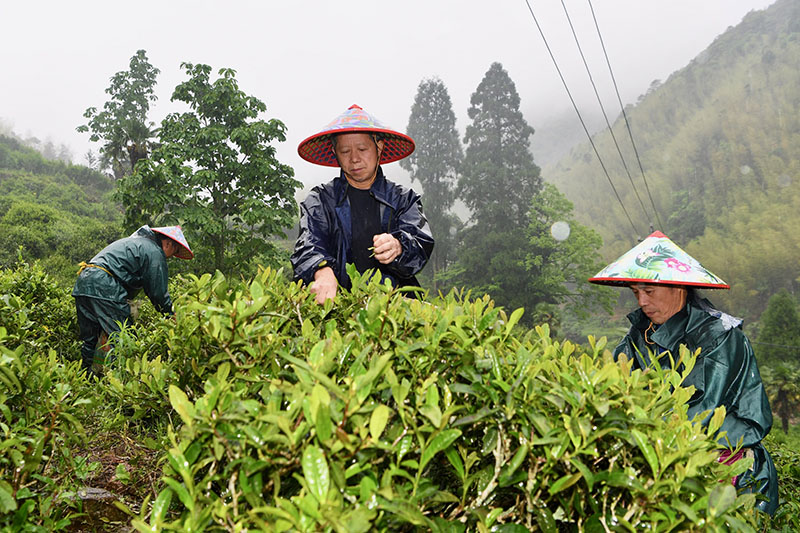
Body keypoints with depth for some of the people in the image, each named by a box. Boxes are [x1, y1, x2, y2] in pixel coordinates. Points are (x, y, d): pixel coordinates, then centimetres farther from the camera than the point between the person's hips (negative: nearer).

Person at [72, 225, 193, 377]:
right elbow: (159, 292, -2)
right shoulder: (155, 252, -1)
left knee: (90, 339, 15)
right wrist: (171, 315, 9)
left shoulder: (136, 241, 29)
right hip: (104, 286, -10)